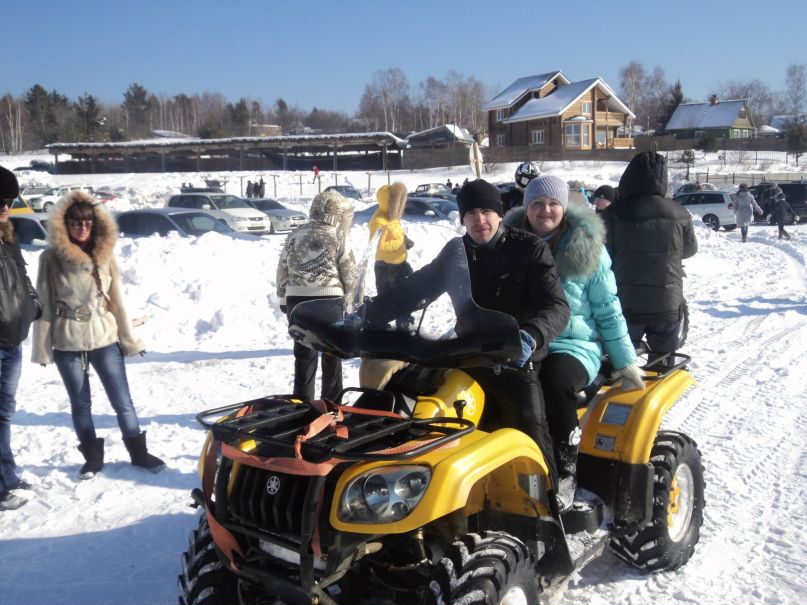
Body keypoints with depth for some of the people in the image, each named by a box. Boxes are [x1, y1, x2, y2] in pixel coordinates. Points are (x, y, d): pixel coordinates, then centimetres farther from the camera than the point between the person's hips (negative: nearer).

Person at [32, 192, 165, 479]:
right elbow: (43, 304, -2)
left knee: (122, 401, 5)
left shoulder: (105, 255, 0)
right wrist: (42, 346, -3)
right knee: (80, 404, 11)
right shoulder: (51, 259, -6)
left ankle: (139, 453, 19)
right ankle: (92, 457, 26)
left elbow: (117, 299, 4)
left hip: (105, 339, 1)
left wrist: (130, 339, 4)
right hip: (67, 344, -1)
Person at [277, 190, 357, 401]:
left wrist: (283, 300, 19)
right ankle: (332, 402, 15)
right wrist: (348, 296, 12)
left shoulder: (294, 236, 9)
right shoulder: (338, 236, -3)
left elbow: (282, 270, 11)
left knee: (304, 354, 12)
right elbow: (349, 272, -4)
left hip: (296, 300, 4)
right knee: (332, 355, 9)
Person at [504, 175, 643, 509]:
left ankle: (565, 473, -18)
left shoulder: (586, 247, 3)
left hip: (575, 345, -2)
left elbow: (608, 310, 6)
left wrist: (626, 361, 4)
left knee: (555, 380, -36)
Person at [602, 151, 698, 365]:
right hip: (668, 305, 2)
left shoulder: (613, 214, -12)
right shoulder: (680, 214, -3)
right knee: (662, 365, 16)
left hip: (626, 304, -2)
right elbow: (690, 249, 13)